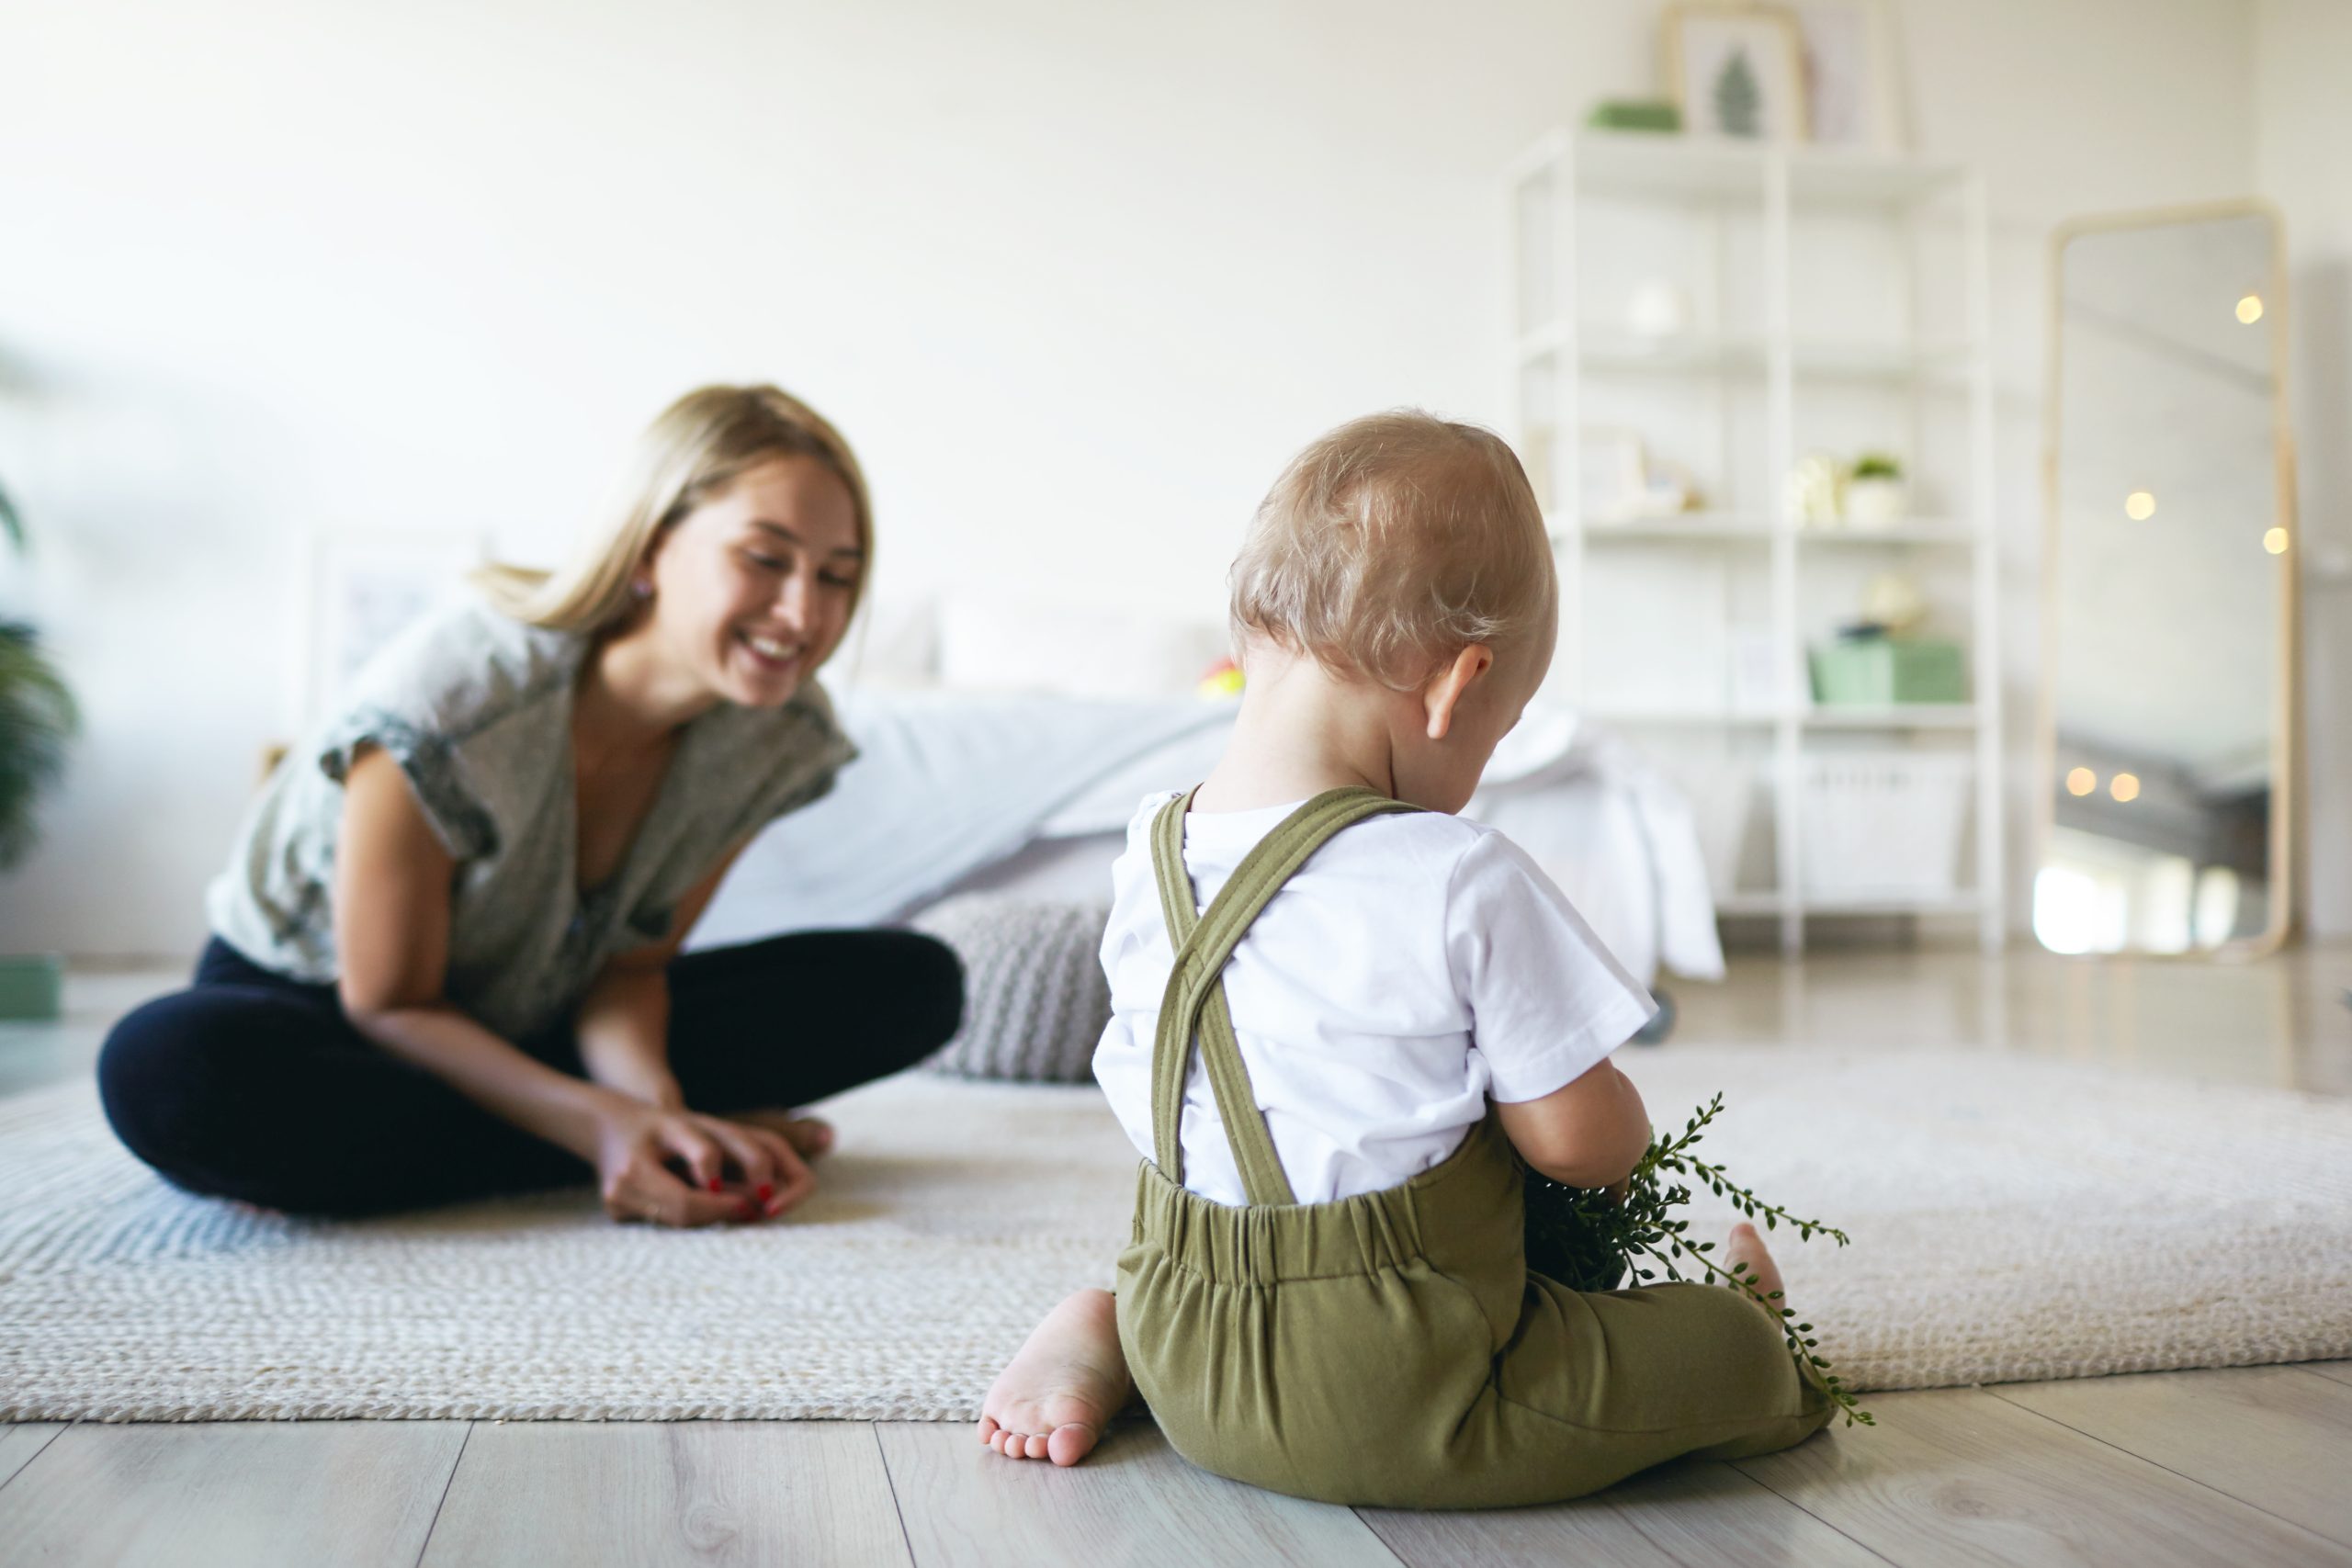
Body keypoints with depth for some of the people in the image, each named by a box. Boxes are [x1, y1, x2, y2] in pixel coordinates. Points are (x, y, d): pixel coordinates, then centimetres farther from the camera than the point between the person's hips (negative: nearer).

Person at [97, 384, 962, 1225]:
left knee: (915, 981, -11)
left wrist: (652, 1102, -32)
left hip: (535, 1025, 3)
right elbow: (391, 1004, -22)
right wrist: (601, 1124, -37)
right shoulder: (446, 707, -32)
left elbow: (628, 965, -10)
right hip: (307, 999, -2)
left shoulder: (781, 737, -17)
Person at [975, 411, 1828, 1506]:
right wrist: (1618, 1118, 10)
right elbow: (1582, 1144, -14)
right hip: (1399, 1408, -6)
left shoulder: (1145, 857, -2)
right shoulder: (1463, 884, -22)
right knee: (1736, 1347, 10)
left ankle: (1106, 1331, 21)